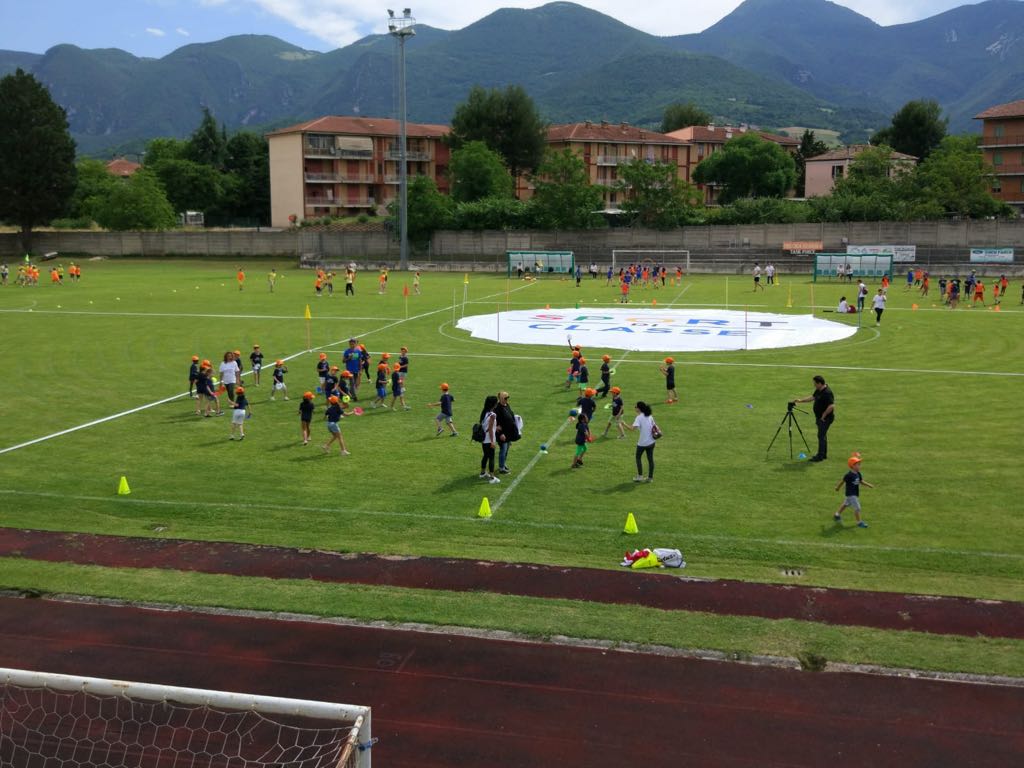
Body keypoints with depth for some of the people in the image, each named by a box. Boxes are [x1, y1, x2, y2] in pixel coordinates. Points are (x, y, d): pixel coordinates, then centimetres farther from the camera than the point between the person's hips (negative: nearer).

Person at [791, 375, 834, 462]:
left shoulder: (827, 393, -24)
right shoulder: (818, 391, 6)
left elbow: (832, 406, -30)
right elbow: (812, 397, 20)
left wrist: (824, 415, -21)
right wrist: (800, 400, 12)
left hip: (826, 418, -10)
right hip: (819, 417, 10)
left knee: (821, 436, -7)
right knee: (822, 435, 16)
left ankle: (820, 456, -2)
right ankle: (823, 454, 26)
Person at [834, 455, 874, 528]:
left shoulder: (858, 474, 3)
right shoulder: (849, 475, -23)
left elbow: (861, 481, 13)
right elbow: (842, 481, -12)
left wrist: (868, 485, -1)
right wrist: (837, 488, 0)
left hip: (856, 494, 9)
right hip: (851, 494, -9)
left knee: (845, 504, 24)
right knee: (857, 508, -9)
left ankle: (837, 515, 42)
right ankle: (859, 522, 1)